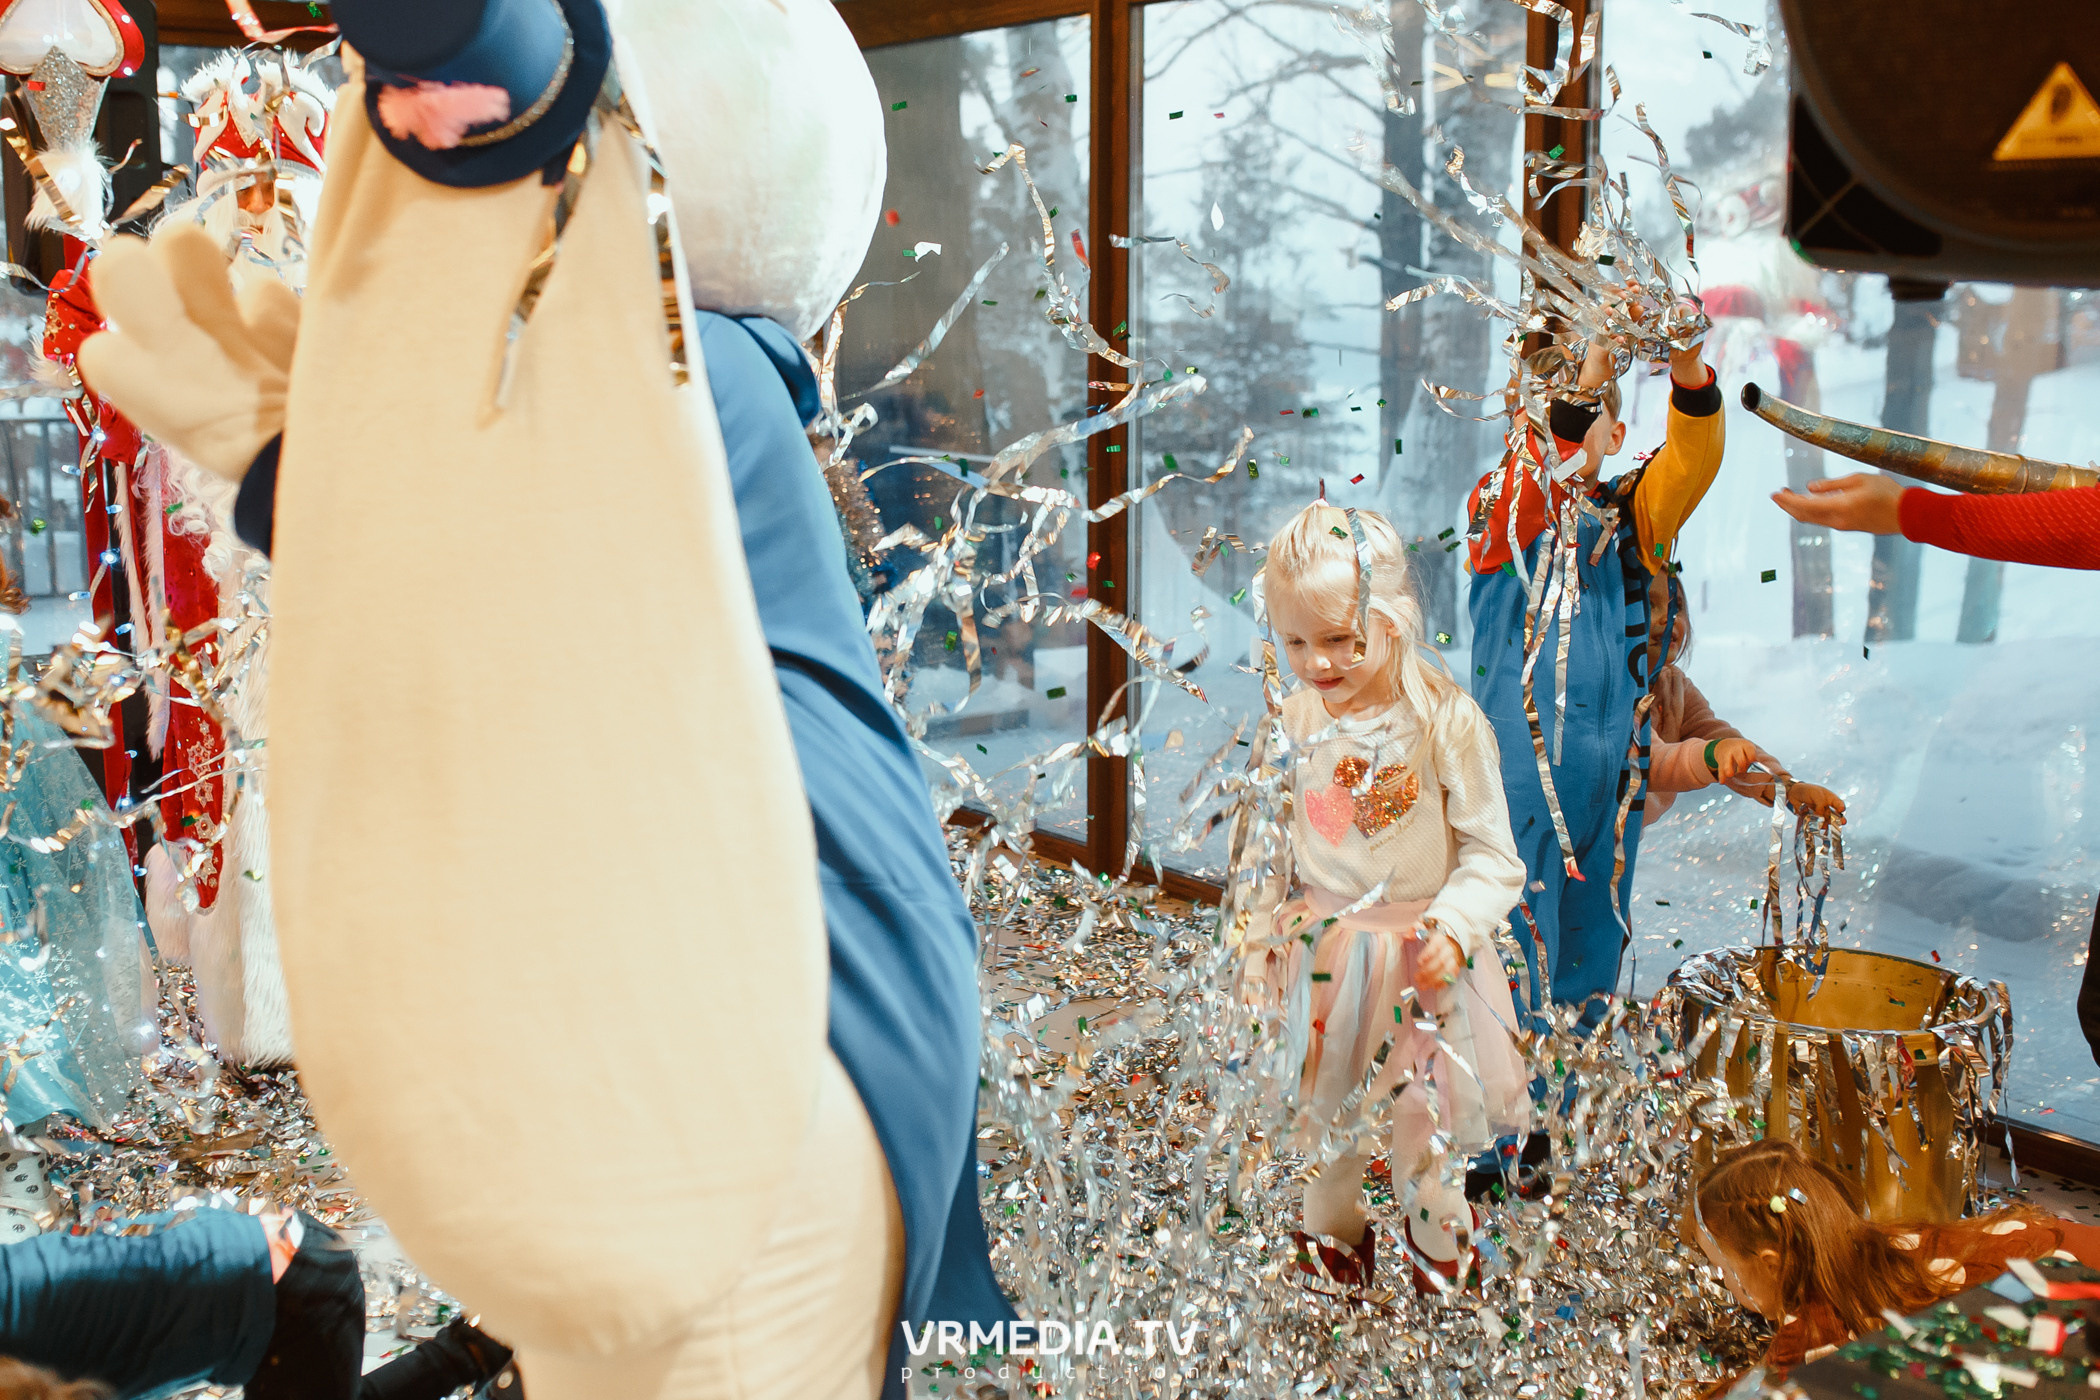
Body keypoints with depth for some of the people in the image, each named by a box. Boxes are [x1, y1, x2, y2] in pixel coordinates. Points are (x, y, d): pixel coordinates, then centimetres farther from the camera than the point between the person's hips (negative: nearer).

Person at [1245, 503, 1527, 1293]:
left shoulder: (1447, 722, -17)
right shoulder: (1295, 720, -5)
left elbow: (1492, 854, -12)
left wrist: (1454, 928, -25)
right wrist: (1261, 935, 7)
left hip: (1416, 954, -3)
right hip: (1321, 952, 3)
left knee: (1421, 1107, 12)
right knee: (1321, 1102, 17)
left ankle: (1437, 1230, 40)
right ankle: (1332, 1225, 43)